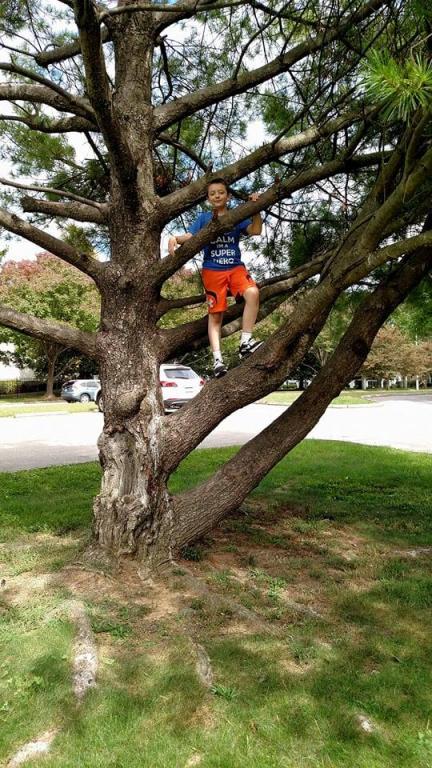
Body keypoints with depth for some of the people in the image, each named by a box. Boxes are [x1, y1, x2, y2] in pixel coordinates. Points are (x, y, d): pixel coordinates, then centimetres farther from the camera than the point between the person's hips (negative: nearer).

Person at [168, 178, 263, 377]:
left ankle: (245, 343, -21)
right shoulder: (204, 218, 8)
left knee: (253, 292, -27)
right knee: (215, 314, -1)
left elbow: (256, 230, -5)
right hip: (212, 270, 0)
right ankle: (217, 360, 2)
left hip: (236, 267, 1)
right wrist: (174, 238, -22)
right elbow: (189, 237, -2)